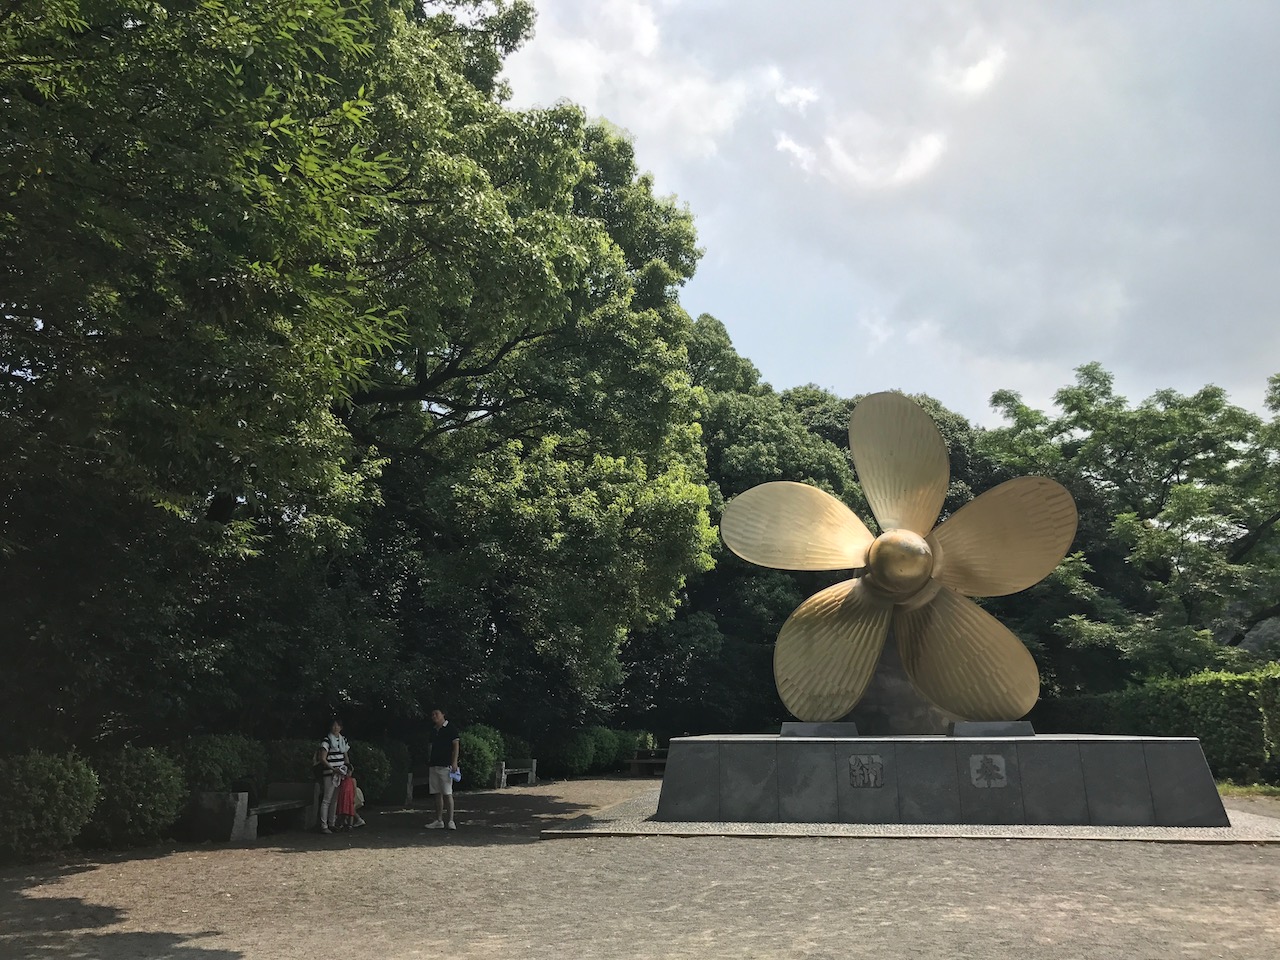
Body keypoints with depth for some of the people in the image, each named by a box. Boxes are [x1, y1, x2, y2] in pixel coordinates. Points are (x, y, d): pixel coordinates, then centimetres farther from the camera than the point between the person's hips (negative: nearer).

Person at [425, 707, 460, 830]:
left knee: (447, 793, -8)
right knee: (437, 794, 8)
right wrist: (429, 764, 17)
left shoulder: (451, 728, -3)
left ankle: (451, 821, -5)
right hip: (434, 765, 7)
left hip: (446, 765, -7)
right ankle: (439, 821, 13)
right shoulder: (433, 730, 16)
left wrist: (454, 762, -16)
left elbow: (456, 745, -7)